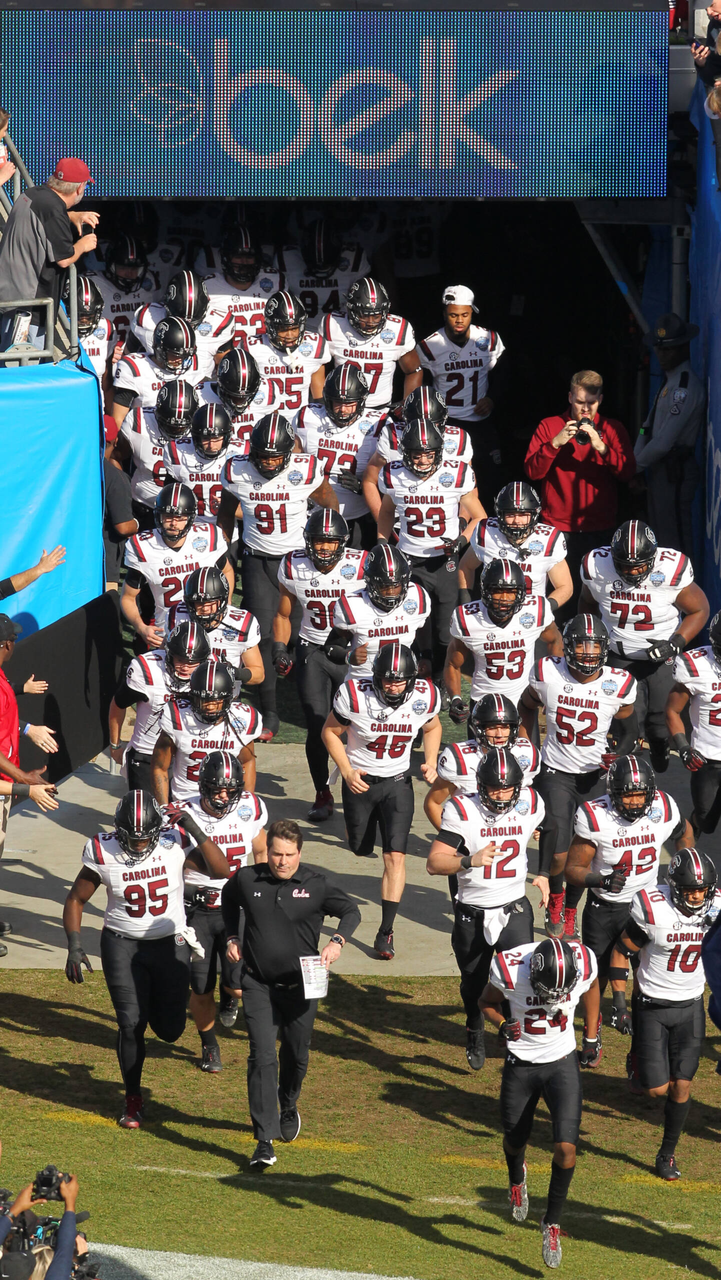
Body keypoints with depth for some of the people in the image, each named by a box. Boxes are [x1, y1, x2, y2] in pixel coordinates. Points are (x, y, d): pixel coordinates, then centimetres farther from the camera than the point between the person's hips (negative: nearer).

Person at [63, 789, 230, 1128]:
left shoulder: (174, 843, -14)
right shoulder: (104, 853, -13)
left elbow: (221, 871, -22)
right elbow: (75, 900, 0)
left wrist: (194, 829, -30)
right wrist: (75, 947, -10)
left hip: (170, 943, 1)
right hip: (122, 944, -1)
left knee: (170, 1030, 2)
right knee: (130, 1023, -7)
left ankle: (157, 1002, 40)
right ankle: (133, 1100, 14)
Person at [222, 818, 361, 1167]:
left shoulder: (315, 884, -8)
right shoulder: (247, 879, -3)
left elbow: (351, 910, 3)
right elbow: (228, 899, 20)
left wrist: (337, 942, -15)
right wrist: (232, 937, 10)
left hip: (300, 984, 1)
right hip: (258, 984, -1)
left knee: (296, 1055, 16)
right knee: (262, 1057, -12)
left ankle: (289, 1107, 50)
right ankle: (264, 1142, -14)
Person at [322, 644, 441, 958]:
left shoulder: (424, 698, -14)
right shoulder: (355, 696, -22)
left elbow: (432, 728, 9)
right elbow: (330, 732, -6)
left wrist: (431, 763, -6)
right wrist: (346, 771, -17)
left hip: (397, 782, 1)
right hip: (360, 780, 0)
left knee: (395, 856, -10)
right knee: (360, 850, 12)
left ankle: (385, 933, -6)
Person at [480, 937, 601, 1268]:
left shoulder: (583, 965, -21)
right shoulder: (510, 970, -26)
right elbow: (487, 1003, -3)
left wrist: (592, 1039, 9)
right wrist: (503, 1025, -23)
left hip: (562, 1064, 0)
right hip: (520, 1066, 0)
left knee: (566, 1148, -12)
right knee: (515, 1140, 18)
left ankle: (552, 1222, 10)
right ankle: (517, 1178, 57)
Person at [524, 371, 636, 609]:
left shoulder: (613, 429, 9)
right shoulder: (549, 426, 7)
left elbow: (628, 472, -4)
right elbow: (532, 471, -2)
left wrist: (602, 448, -18)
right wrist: (555, 443, -16)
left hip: (600, 528, 1)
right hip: (558, 526, -1)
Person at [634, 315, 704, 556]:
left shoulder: (684, 388, -19)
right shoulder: (670, 382, 13)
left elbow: (663, 441, -22)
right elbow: (648, 429, 13)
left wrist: (636, 466, -8)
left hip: (675, 474, -10)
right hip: (661, 471, 10)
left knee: (675, 544, -8)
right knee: (662, 544, 19)